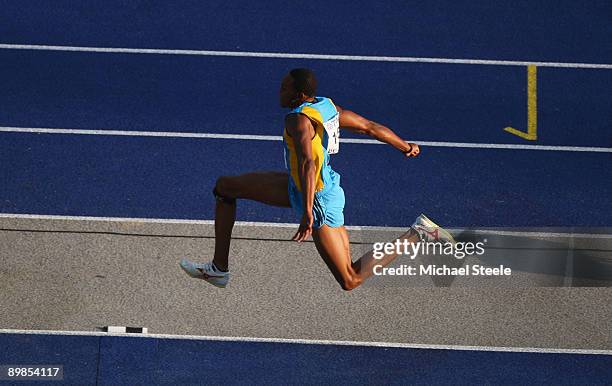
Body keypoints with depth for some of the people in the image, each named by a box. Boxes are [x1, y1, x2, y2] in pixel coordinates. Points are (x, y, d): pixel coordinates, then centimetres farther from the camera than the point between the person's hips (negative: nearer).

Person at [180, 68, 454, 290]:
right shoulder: (327, 106, -2)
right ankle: (219, 268, 18)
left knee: (350, 281, -3)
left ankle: (415, 235, -1)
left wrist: (307, 212, -47)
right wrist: (406, 147, 20)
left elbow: (307, 164, -40)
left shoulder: (298, 119, -27)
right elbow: (371, 127, 6)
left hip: (318, 200, -10)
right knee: (225, 186, 13)